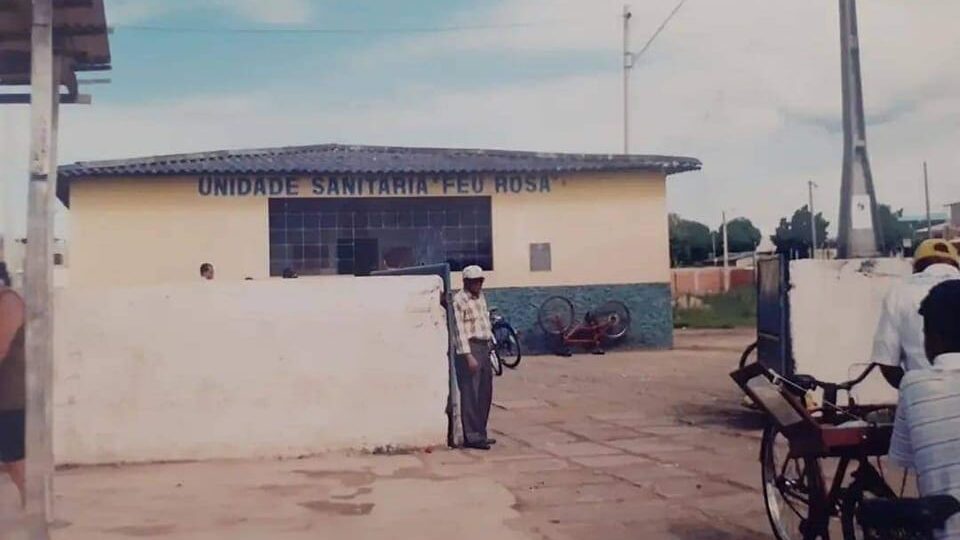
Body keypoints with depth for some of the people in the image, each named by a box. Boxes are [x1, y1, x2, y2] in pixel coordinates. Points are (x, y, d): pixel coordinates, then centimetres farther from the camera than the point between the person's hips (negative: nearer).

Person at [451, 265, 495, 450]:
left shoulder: (480, 297, 16)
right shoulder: (459, 300, -10)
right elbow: (460, 330, -16)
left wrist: (491, 343, 18)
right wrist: (468, 356, -21)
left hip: (485, 347, 9)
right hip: (470, 348, -9)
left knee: (485, 394, 12)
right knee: (470, 395, -7)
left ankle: (480, 433, 21)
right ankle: (472, 437, -4)